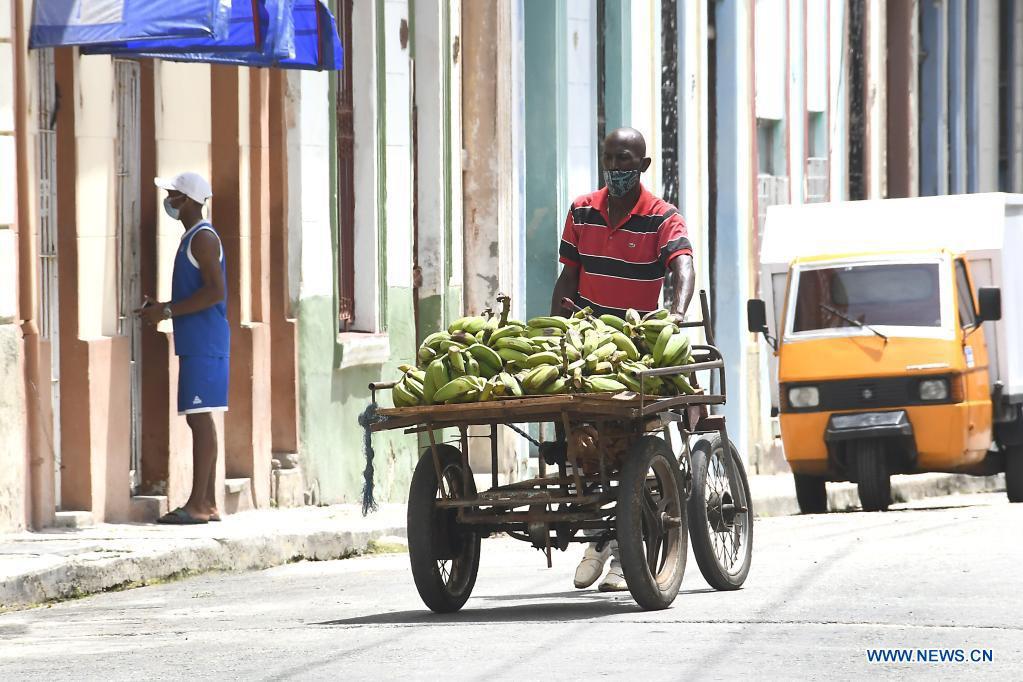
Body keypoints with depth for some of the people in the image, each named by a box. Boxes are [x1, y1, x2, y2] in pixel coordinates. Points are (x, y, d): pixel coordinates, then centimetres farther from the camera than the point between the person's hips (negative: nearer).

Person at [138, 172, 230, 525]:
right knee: (200, 419, 9)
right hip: (196, 341, 10)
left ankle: (198, 505, -13)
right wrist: (161, 308, 15)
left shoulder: (203, 238, -11)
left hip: (204, 341, -10)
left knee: (199, 417, -11)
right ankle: (207, 503, 10)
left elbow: (215, 291, -20)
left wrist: (166, 312, -17)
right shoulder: (192, 239, 20)